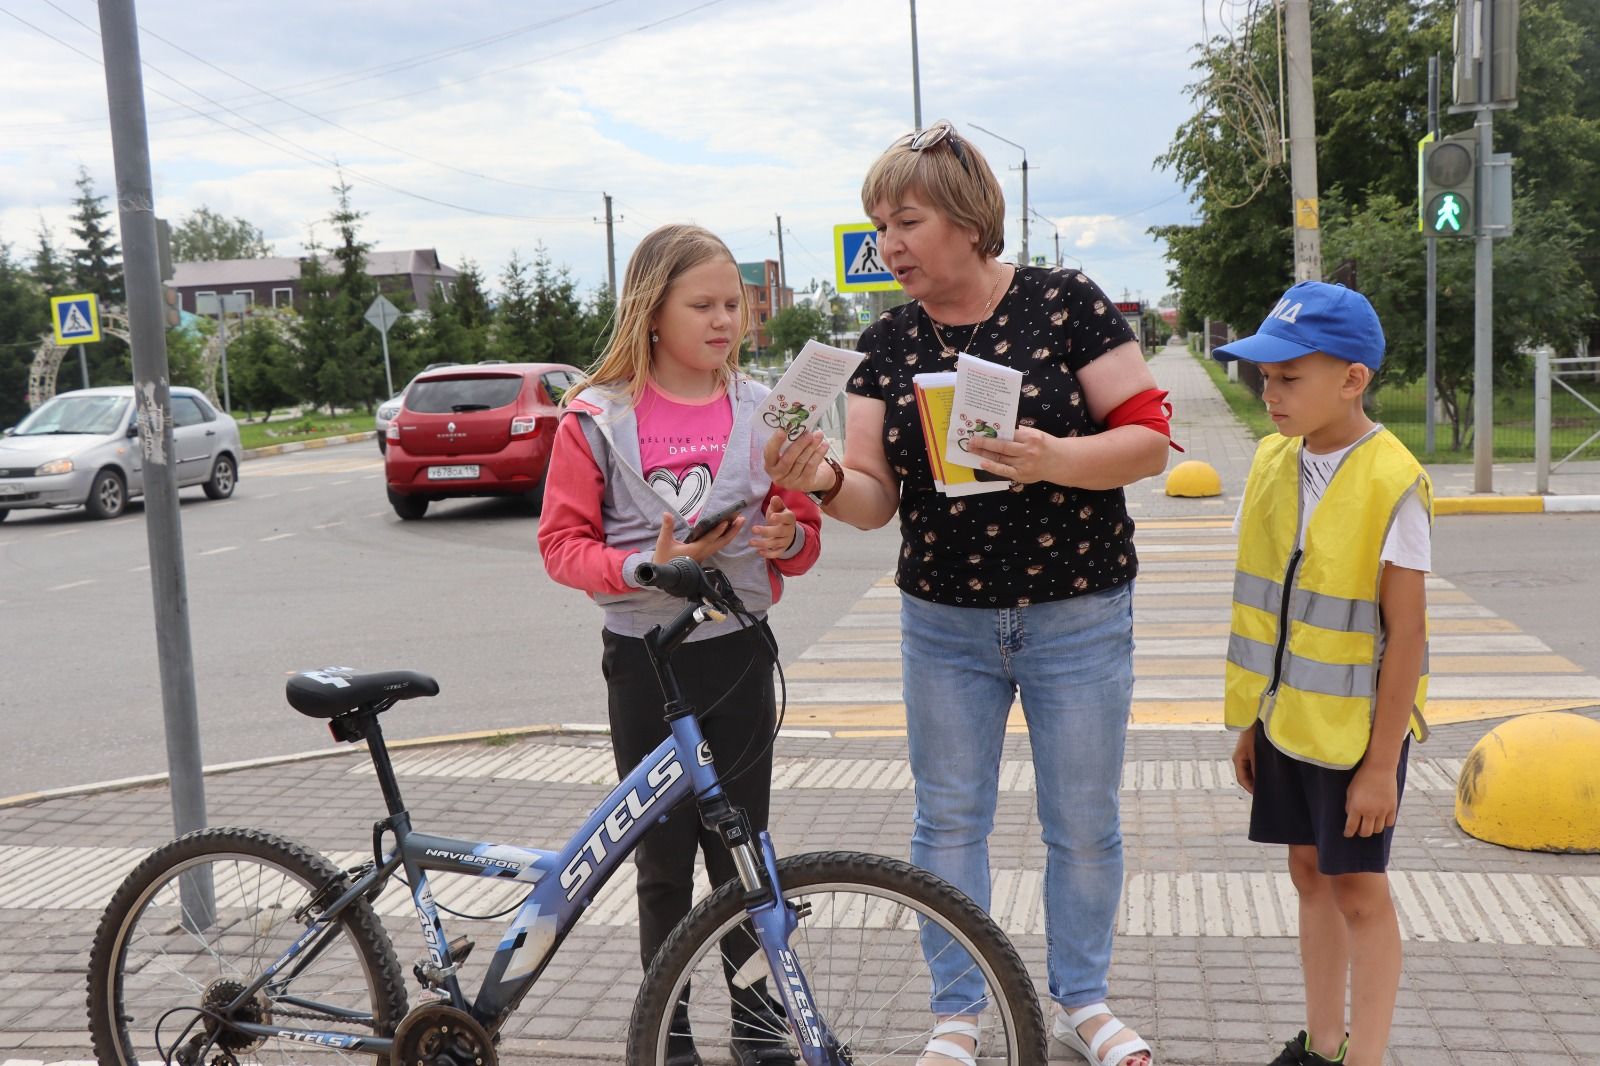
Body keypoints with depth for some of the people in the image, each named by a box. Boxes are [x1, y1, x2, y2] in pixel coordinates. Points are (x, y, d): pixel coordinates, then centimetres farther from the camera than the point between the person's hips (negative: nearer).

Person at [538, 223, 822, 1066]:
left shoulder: (762, 412, 1)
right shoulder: (597, 418, -6)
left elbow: (802, 536, 8)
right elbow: (562, 543, -5)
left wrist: (788, 536, -15)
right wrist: (644, 565, -21)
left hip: (738, 654, 1)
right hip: (643, 657, -1)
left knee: (741, 854, 8)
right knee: (664, 862, 10)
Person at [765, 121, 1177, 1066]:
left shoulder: (1067, 303, -8)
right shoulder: (888, 343, 2)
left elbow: (1149, 440, -10)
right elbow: (877, 499, 0)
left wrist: (1055, 460, -29)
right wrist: (824, 480, -22)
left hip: (1078, 619, -3)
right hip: (945, 624, 3)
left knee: (1084, 825, 10)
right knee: (948, 820, 11)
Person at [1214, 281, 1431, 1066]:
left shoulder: (1391, 484, -18)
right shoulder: (1273, 461, 1)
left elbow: (1406, 632, -16)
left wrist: (1381, 762, -15)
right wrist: (1252, 719, 10)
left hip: (1356, 726, -6)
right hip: (1287, 719, 6)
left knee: (1357, 887, 4)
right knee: (1310, 872, 16)